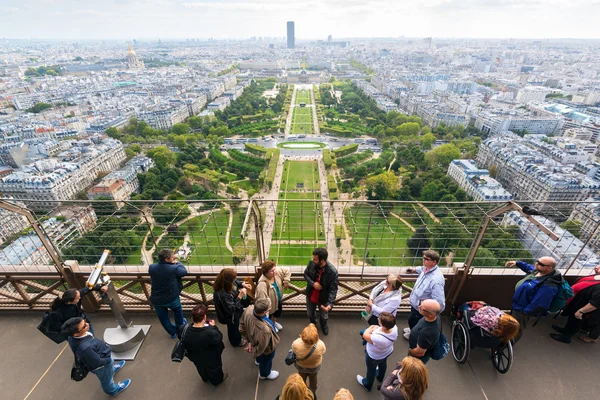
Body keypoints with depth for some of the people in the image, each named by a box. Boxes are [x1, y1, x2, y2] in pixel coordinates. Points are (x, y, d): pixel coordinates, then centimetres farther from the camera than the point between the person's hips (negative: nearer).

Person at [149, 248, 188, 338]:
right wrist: (178, 263, 7)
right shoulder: (174, 268, -25)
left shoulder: (151, 267, -15)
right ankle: (179, 326, 54)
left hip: (156, 300, 2)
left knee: (163, 318, 26)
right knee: (177, 310, 31)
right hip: (171, 298, -2)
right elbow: (184, 271, -7)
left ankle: (172, 332, 45)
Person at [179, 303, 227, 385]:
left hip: (196, 358, 4)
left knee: (201, 369, 38)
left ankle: (205, 378, 67)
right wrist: (214, 326, -11)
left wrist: (193, 323, -8)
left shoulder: (183, 329, -34)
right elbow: (219, 338, -23)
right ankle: (217, 380, 61)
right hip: (211, 359, -3)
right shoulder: (211, 333, -45)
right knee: (214, 370, 32)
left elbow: (179, 336, -9)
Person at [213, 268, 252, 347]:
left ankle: (236, 331, 67)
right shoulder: (223, 294, -47)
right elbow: (232, 309, -35)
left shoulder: (224, 284, -23)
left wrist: (243, 284, -15)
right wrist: (240, 296, -37)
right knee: (233, 328, 26)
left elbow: (235, 282, 1)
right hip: (231, 316, -7)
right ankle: (236, 342, 55)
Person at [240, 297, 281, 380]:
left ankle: (258, 360, 73)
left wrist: (249, 341, -3)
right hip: (267, 348, -6)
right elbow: (261, 347, -30)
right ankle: (265, 374, 62)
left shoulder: (249, 309, -34)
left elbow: (242, 325, -13)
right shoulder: (264, 330, -51)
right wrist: (253, 352, -8)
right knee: (266, 360, 30)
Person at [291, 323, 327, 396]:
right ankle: (313, 392, 63)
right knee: (313, 378, 35)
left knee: (302, 379, 35)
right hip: (315, 366, 0)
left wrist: (302, 338, -14)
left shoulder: (296, 344, -45)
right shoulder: (320, 345, -45)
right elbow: (323, 351, -19)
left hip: (301, 365, 0)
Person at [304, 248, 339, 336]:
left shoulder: (332, 272, -34)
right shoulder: (311, 263, -23)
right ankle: (313, 323, 63)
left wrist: (330, 303, -39)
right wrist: (312, 283, -24)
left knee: (324, 316, 26)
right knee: (310, 313, 29)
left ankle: (324, 325, 62)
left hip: (323, 298, -2)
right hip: (310, 295, 3)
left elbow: (333, 289, -26)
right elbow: (306, 274, -5)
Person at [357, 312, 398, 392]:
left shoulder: (378, 338, -50)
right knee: (383, 364, 37)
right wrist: (377, 328, -21)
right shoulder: (394, 327, -33)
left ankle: (367, 385, 57)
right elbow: (385, 329, -7)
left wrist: (372, 327, -15)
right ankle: (380, 377, 69)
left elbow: (365, 335, -29)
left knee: (371, 370, 27)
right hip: (387, 352, 5)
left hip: (374, 356, -5)